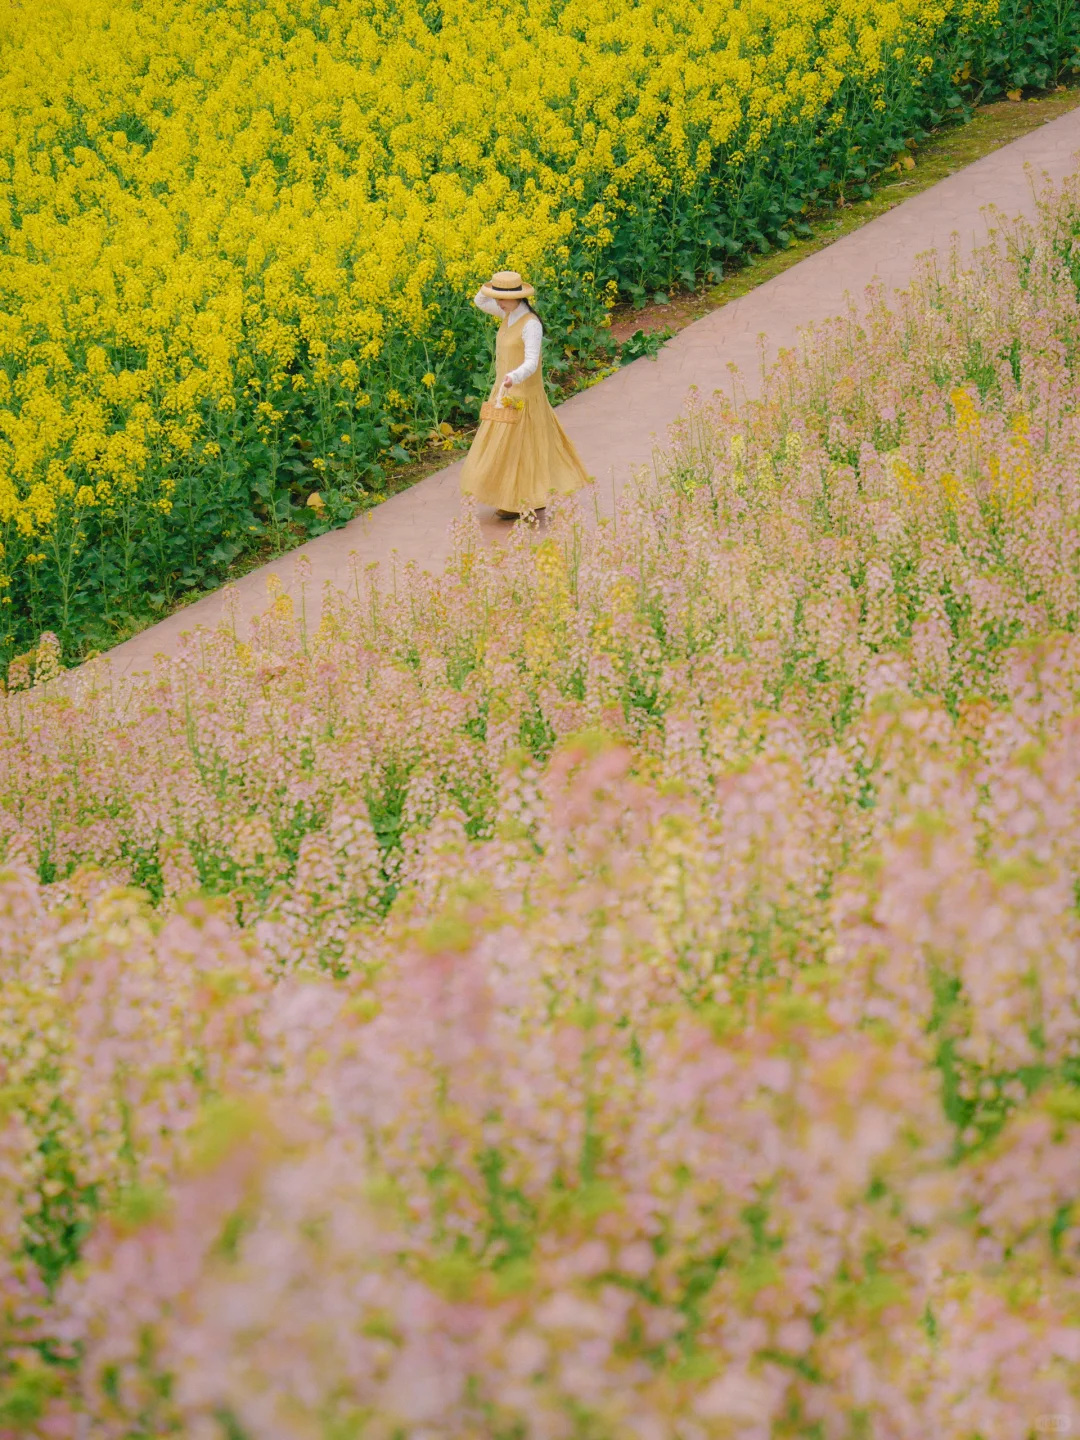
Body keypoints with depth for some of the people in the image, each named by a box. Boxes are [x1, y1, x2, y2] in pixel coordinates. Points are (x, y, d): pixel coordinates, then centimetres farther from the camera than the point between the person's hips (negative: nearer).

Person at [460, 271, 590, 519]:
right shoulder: (510, 314, 4)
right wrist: (487, 289, -5)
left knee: (516, 446, -3)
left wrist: (514, 377, -48)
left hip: (522, 394, -9)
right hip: (504, 392, 9)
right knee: (503, 444, 15)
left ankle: (520, 503, 7)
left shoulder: (531, 324, -21)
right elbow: (479, 302, 19)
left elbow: (531, 362, -28)